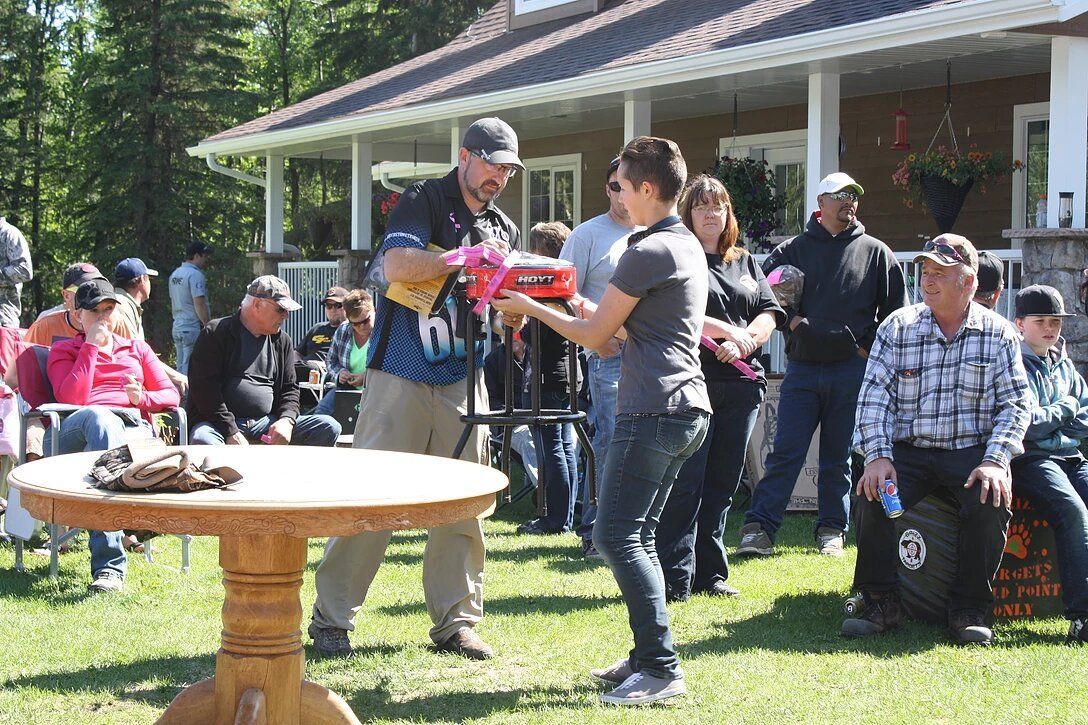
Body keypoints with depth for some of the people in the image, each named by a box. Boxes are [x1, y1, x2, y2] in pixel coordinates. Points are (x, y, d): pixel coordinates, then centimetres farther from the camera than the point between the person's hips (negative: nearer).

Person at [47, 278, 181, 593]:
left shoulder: (137, 349, 33)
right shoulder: (62, 351, 23)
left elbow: (171, 396, 22)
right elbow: (72, 399, 2)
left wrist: (143, 398, 0)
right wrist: (91, 346, 5)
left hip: (134, 428, 2)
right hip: (77, 432, -2)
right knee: (100, 418, -44)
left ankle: (106, 567, -51)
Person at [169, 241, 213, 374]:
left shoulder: (175, 274, 14)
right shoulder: (195, 275, -15)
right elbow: (199, 305, -20)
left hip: (177, 327, 9)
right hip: (193, 327, -9)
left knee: (181, 368, 14)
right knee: (190, 369, -8)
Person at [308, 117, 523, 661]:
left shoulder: (503, 229, 17)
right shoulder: (423, 201, -2)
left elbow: (502, 311, 18)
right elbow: (398, 265, -19)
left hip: (463, 381, 6)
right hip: (402, 374, -5)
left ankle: (456, 621, 13)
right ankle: (331, 616, 3)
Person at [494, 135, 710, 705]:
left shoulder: (648, 252, -13)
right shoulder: (689, 247, 18)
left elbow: (594, 336, -6)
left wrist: (530, 307, 6)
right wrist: (601, 313, 27)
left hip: (653, 411, -11)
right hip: (686, 408, 11)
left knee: (616, 535, -11)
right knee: (636, 537, 14)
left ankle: (661, 668, -13)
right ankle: (646, 658, 16)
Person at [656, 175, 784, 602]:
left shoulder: (746, 263, 20)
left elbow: (769, 312, 11)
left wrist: (744, 343, -9)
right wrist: (729, 331, -13)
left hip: (740, 385, 6)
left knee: (722, 484, 9)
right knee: (685, 484, -8)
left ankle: (709, 574, 16)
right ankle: (674, 579, -6)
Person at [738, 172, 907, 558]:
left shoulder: (875, 252, 9)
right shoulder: (792, 250, 8)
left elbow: (897, 309, 10)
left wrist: (868, 348, 2)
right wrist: (792, 320, -8)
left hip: (852, 369, 0)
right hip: (803, 367, 0)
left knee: (838, 456, 7)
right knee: (785, 452, -5)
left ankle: (832, 530, 16)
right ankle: (759, 528, -6)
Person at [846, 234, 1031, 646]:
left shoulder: (998, 334, 4)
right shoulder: (898, 327, 5)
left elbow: (1015, 403, 0)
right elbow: (874, 395, 0)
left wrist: (995, 460, -15)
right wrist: (877, 456, -15)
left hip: (972, 451, -1)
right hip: (908, 450, 1)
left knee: (992, 500, -30)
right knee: (873, 493, -27)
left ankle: (969, 610, -14)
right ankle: (880, 603, -12)